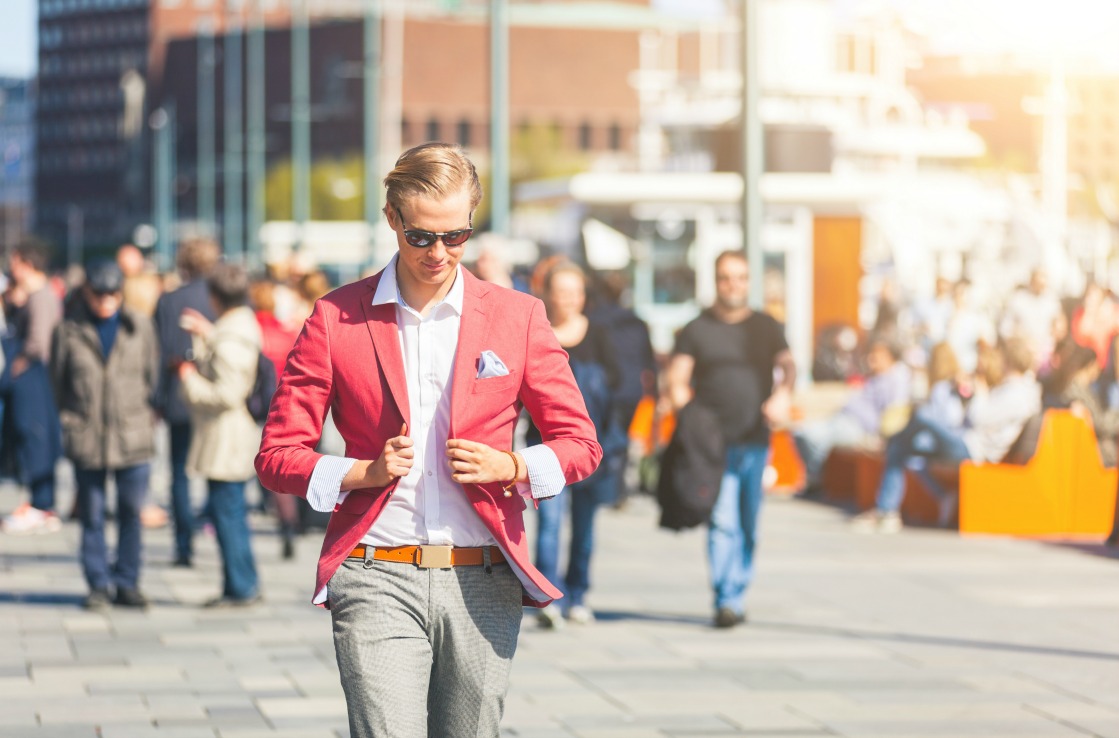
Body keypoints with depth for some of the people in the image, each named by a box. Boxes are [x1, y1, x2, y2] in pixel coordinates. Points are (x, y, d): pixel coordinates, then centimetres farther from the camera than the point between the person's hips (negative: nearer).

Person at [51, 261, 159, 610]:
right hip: (86, 438, -1)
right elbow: (57, 379, 7)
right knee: (91, 515, 4)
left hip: (132, 436, 1)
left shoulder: (140, 326, 4)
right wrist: (69, 421, 3)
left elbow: (152, 374, 11)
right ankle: (99, 585, 12)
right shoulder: (69, 330, 0)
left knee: (131, 513, 3)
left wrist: (148, 417, 7)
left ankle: (126, 583, 14)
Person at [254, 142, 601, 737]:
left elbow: (579, 445, 13)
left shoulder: (518, 318, 8)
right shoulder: (336, 319, 4)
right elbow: (277, 456, 6)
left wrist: (509, 466, -7)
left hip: (483, 588, 2)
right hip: (377, 582, -2)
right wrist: (366, 473, -11)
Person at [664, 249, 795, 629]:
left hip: (756, 441, 3)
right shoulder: (697, 330, 7)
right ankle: (725, 602, -18)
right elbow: (677, 377, -1)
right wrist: (681, 403, -22)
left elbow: (787, 364, -1)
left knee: (748, 525, 9)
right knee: (722, 522, -15)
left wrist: (782, 392, -23)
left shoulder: (767, 327, 13)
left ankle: (737, 594, 23)